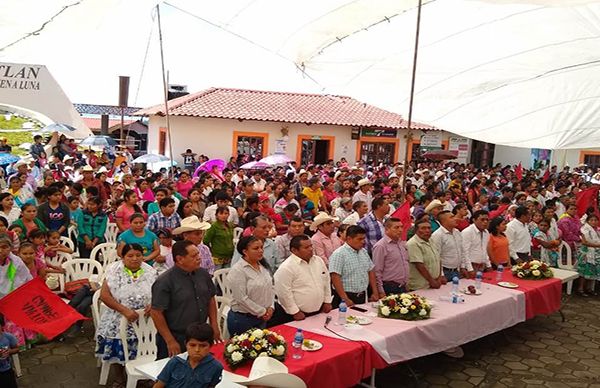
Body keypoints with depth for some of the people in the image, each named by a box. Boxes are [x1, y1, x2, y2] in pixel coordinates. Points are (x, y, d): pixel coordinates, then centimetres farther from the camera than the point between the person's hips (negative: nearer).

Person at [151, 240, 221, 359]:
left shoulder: (203, 274, 3)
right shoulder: (165, 281, -16)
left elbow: (211, 299, 15)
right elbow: (156, 313, -16)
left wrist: (214, 325, 8)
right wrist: (170, 341, -15)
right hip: (176, 339, -5)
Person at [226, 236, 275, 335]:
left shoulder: (263, 266, 6)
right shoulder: (237, 270, -18)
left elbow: (270, 288, 12)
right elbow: (242, 298, -21)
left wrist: (271, 307, -3)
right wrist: (262, 312, -14)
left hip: (262, 318, 7)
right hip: (242, 319, -7)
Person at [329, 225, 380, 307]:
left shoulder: (364, 252, 10)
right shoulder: (338, 254, -14)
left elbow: (371, 271, 16)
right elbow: (335, 278, -20)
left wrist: (375, 293, 9)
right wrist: (345, 299, -23)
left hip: (363, 297, 7)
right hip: (348, 297, -7)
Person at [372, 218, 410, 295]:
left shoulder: (402, 243, 12)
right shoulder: (380, 246, -13)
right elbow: (377, 272, -14)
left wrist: (406, 284, 18)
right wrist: (381, 292, -15)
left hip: (403, 288, 7)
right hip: (389, 289, -7)